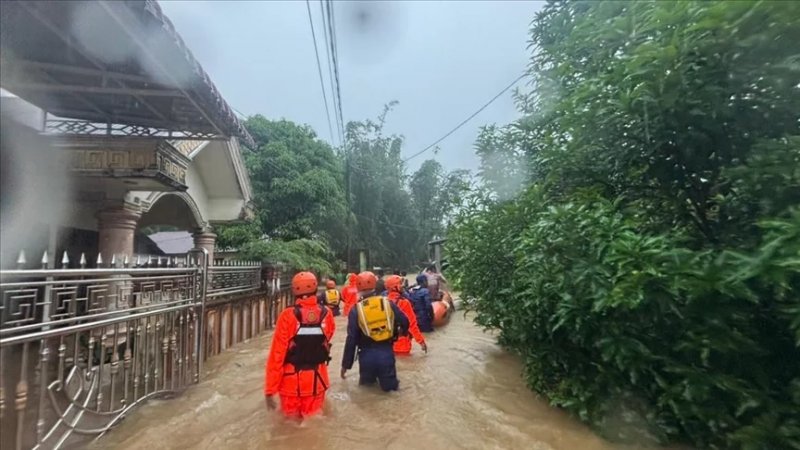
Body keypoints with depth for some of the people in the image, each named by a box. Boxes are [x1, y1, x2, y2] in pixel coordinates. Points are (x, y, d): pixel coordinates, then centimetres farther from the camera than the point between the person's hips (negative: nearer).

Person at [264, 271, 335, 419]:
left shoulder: (288, 316, -18)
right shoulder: (326, 314, -10)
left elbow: (277, 354, -16)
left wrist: (270, 390, -8)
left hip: (292, 379, -1)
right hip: (317, 379, 1)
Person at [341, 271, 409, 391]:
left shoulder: (356, 310, -7)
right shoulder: (388, 303, -3)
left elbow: (351, 339, -8)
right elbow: (405, 322, 3)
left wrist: (346, 364, 1)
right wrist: (400, 332, 27)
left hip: (367, 355, 0)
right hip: (386, 352, 0)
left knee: (366, 384, 24)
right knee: (390, 386, 15)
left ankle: (369, 381, 6)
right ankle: (387, 381, -3)